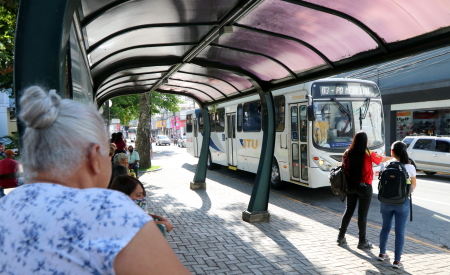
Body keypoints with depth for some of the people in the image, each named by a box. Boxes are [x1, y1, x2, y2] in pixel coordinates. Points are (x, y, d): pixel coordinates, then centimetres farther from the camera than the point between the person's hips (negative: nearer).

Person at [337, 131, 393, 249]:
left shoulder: (347, 154, -4)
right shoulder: (369, 154, -12)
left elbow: (344, 168, 1)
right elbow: (382, 159, 4)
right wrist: (392, 157, 24)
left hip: (350, 186, 4)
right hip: (364, 187, -4)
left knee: (348, 211, 17)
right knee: (362, 214, 5)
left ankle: (341, 237, 24)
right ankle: (362, 242, 15)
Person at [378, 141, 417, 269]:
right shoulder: (410, 168, -8)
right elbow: (414, 184, 8)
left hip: (386, 201, 2)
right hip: (402, 202, -1)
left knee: (386, 227, 19)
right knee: (400, 231, 8)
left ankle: (382, 253, 32)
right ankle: (397, 260, 13)